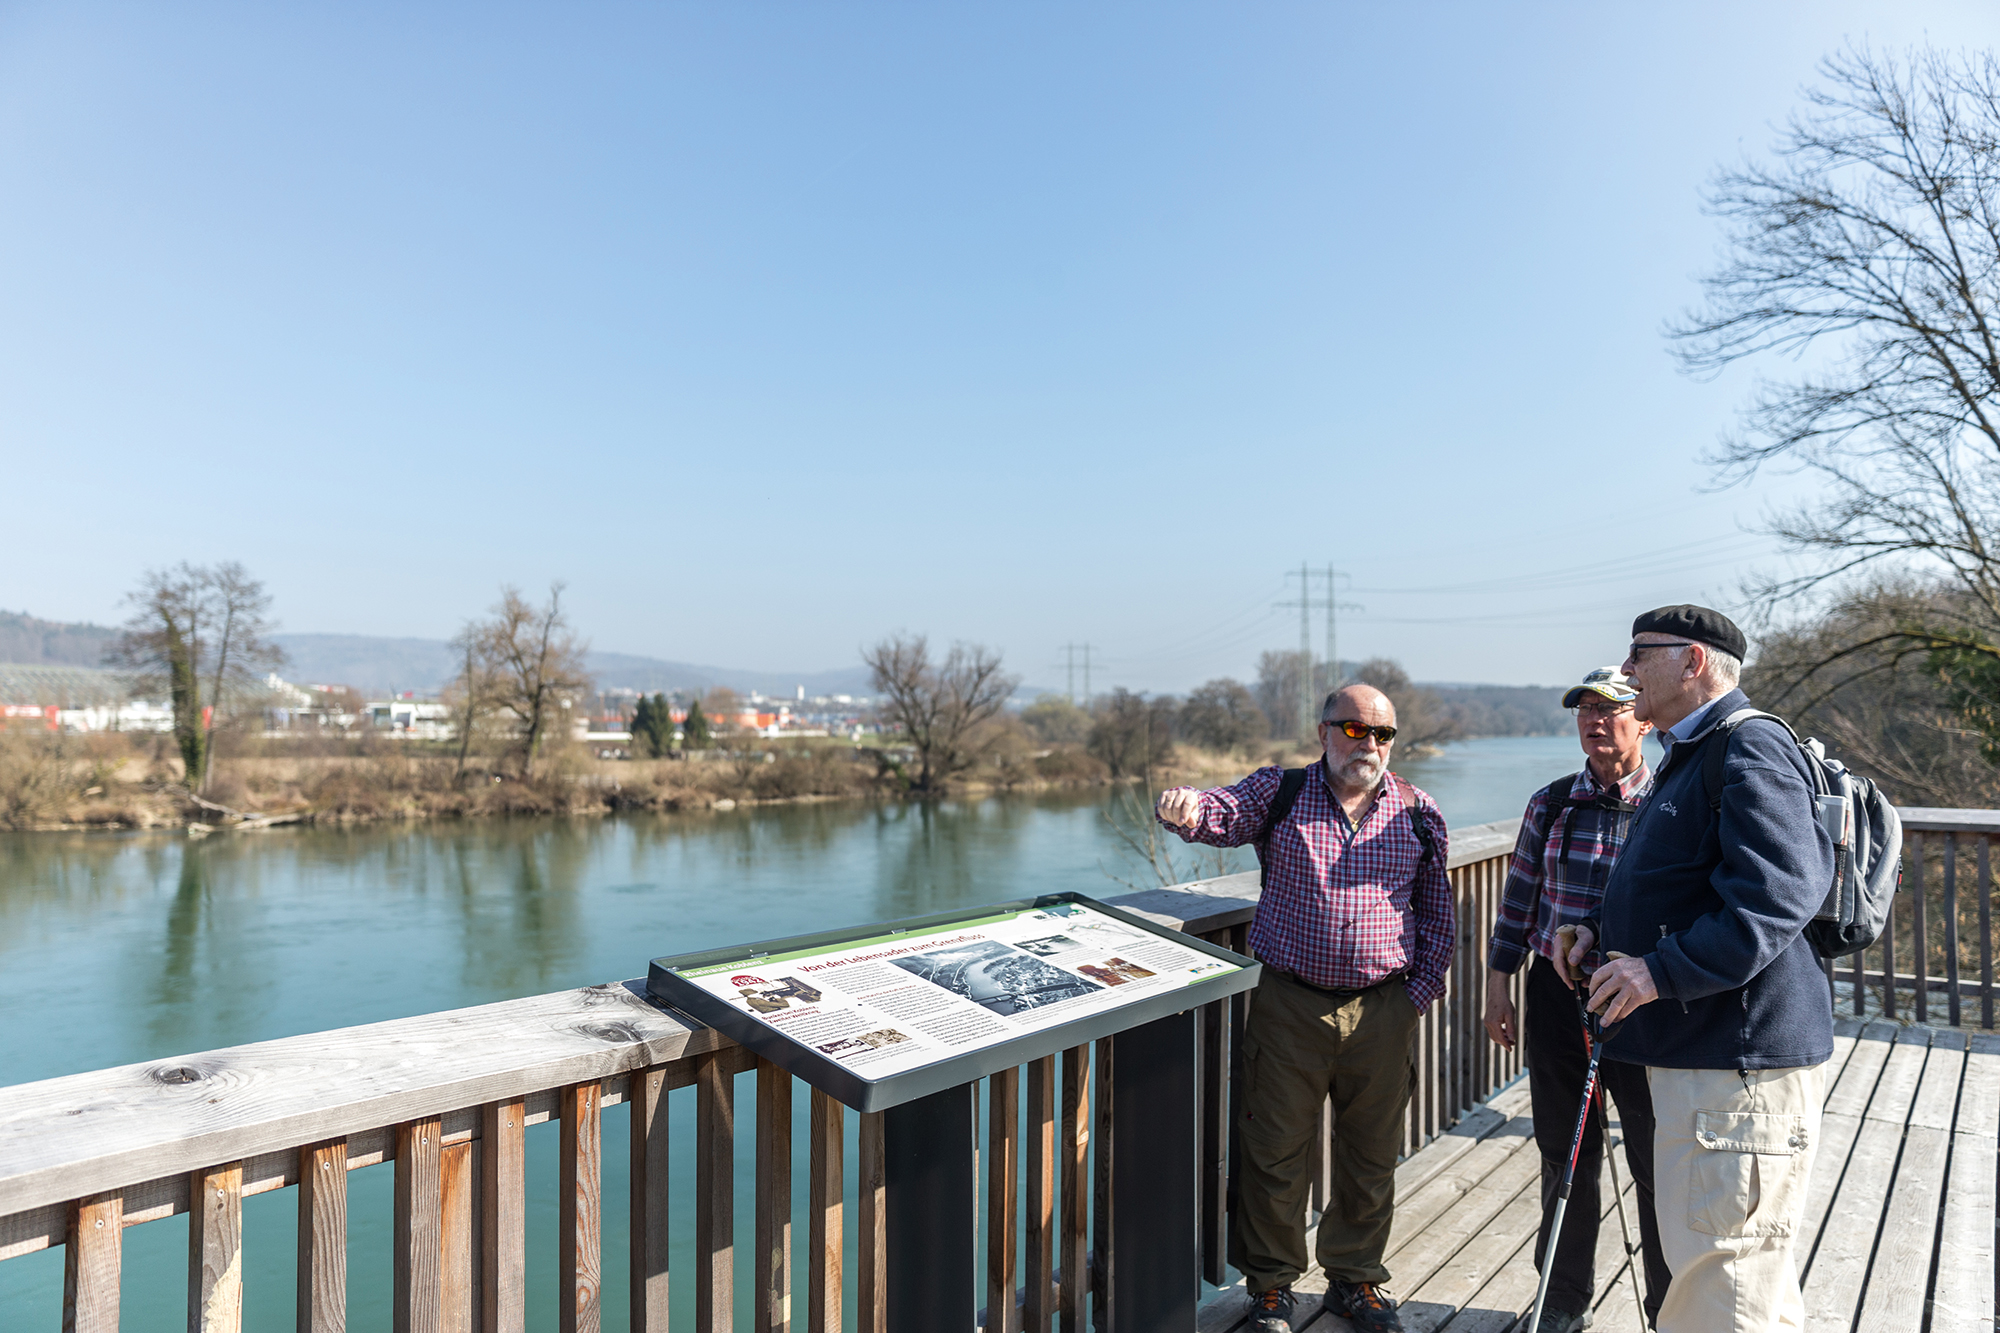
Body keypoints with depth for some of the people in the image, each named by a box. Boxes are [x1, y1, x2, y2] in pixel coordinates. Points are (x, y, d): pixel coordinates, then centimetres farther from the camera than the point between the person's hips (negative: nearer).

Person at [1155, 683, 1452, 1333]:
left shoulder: (1418, 812, 5)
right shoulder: (1279, 793, -1)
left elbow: (1438, 915, 11)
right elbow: (1222, 814, -18)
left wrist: (1418, 993, 5)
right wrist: (1186, 809, -41)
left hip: (1385, 1011, 2)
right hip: (1290, 1005, -2)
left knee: (1371, 1154, 15)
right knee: (1275, 1151, 6)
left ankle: (1355, 1279, 37)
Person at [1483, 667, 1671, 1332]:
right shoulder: (1551, 803, 4)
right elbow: (1518, 899, 8)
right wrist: (1499, 988, 7)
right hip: (1555, 996, 3)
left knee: (1658, 1165, 7)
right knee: (1565, 1158, 14)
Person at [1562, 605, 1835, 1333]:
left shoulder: (1749, 748, -16)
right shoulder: (1690, 754, 18)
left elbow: (1780, 892, -28)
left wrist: (1662, 969, -30)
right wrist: (1600, 926, 11)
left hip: (1740, 1061, -11)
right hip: (1695, 1049, 11)